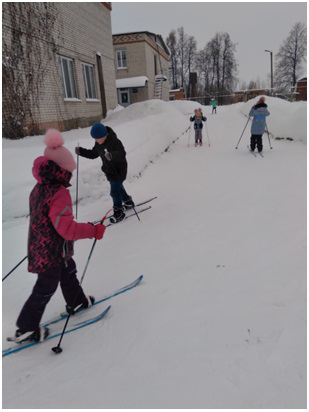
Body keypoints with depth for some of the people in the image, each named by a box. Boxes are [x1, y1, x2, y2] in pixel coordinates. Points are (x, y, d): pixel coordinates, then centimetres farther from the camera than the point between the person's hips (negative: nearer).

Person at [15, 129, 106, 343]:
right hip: (53, 251, -9)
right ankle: (26, 328, 23)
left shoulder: (39, 187, 2)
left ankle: (77, 301, 48)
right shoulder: (59, 194, -27)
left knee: (68, 272, 27)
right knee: (46, 288, 7)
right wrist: (93, 231, -25)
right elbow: (66, 228, -33)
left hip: (40, 245, 9)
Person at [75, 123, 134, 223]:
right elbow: (93, 154, 11)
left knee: (115, 191, -4)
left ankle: (119, 213, 11)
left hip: (118, 171, -9)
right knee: (118, 187, 24)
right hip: (110, 171, 9)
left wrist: (112, 155, -62)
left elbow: (122, 155, -42)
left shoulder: (115, 142, -28)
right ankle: (128, 202, 47)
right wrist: (81, 151, -2)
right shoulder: (98, 144, -1)